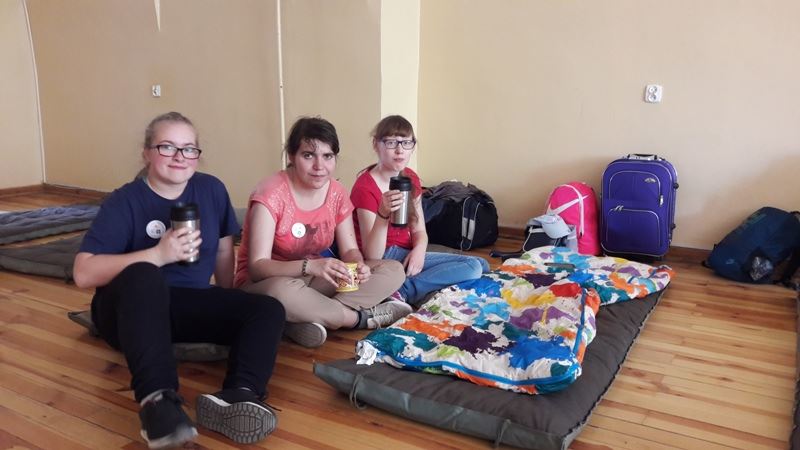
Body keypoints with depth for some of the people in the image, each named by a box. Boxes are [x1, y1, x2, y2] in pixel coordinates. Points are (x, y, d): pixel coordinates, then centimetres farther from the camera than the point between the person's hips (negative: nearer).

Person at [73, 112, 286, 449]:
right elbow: (84, 273, -18)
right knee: (143, 276, -38)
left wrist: (227, 309, 16)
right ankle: (158, 399, -50)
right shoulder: (124, 202, -10)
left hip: (188, 306, 5)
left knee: (268, 310, -17)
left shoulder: (212, 190, 3)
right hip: (129, 310, -4)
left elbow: (223, 251, 14)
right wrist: (160, 254, -25)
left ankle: (237, 395, -43)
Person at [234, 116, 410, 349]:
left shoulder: (337, 193, -3)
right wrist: (309, 266, -42)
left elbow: (349, 249, 1)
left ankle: (311, 317, -23)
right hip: (264, 283, -5)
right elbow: (257, 266, -25)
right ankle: (362, 317, -18)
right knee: (282, 291, -43)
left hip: (314, 281, 6)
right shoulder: (271, 194, -21)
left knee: (394, 271, -10)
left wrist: (359, 266, -24)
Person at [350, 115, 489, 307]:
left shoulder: (411, 179, 7)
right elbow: (372, 256, -21)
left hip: (408, 255, 8)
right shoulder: (365, 187, -16)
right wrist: (383, 214, -38)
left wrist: (419, 249, -15)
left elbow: (419, 230, 9)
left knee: (479, 265, -8)